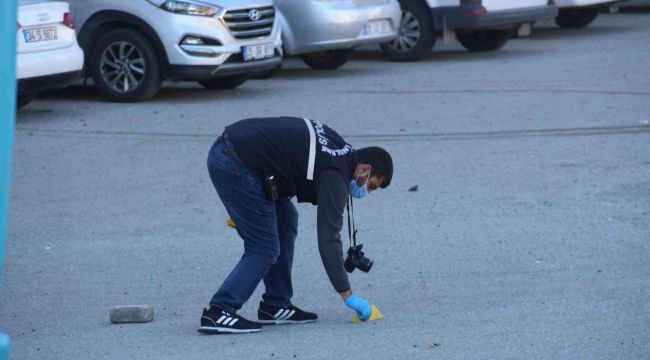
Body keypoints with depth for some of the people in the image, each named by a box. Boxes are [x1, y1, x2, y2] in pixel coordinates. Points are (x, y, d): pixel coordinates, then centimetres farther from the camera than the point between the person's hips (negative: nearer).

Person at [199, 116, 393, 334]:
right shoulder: (335, 177, -10)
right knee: (264, 249, -4)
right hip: (236, 166, -10)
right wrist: (347, 295, -6)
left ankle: (275, 307, 19)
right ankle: (218, 313, -8)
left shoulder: (337, 147, 17)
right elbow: (328, 239, -12)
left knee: (286, 221, 16)